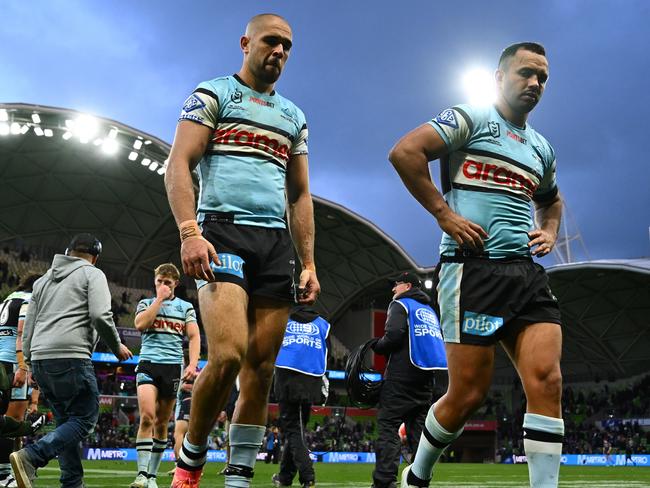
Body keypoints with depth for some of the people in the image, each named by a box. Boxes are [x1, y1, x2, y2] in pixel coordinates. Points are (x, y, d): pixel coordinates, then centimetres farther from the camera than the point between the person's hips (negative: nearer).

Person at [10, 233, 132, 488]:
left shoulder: (43, 280, 24)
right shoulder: (92, 274, 5)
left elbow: (28, 326, 21)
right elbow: (100, 316, -10)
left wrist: (28, 362, 26)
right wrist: (117, 346, 4)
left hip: (40, 360, 7)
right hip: (70, 357, -7)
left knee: (65, 421, 14)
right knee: (85, 418, -4)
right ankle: (30, 457, -21)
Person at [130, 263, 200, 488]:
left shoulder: (185, 307, 13)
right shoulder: (146, 303, 13)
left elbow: (194, 336, 6)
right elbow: (140, 324, -7)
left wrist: (192, 364, -9)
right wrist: (159, 299, -4)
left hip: (173, 366, 1)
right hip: (148, 362, -1)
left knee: (161, 423, 3)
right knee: (147, 416, -19)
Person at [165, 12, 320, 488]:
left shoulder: (294, 116, 23)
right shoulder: (213, 95, 7)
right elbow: (178, 166, -4)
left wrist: (309, 264, 13)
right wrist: (189, 232, -19)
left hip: (276, 243, 6)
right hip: (224, 233, -6)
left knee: (262, 367, 1)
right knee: (227, 355, -21)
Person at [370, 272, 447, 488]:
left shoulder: (400, 304, 0)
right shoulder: (429, 310, 25)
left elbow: (393, 336, -15)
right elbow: (438, 342, 22)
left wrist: (376, 346, 3)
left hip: (402, 377, -8)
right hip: (426, 379, 8)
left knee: (388, 425, -10)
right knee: (418, 428, 9)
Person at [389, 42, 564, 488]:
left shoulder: (541, 149, 23)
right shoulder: (471, 119, 1)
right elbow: (404, 152, -13)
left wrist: (550, 232, 19)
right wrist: (444, 214, -14)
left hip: (527, 272, 7)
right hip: (473, 267, -6)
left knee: (546, 380, -10)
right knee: (469, 393, -4)